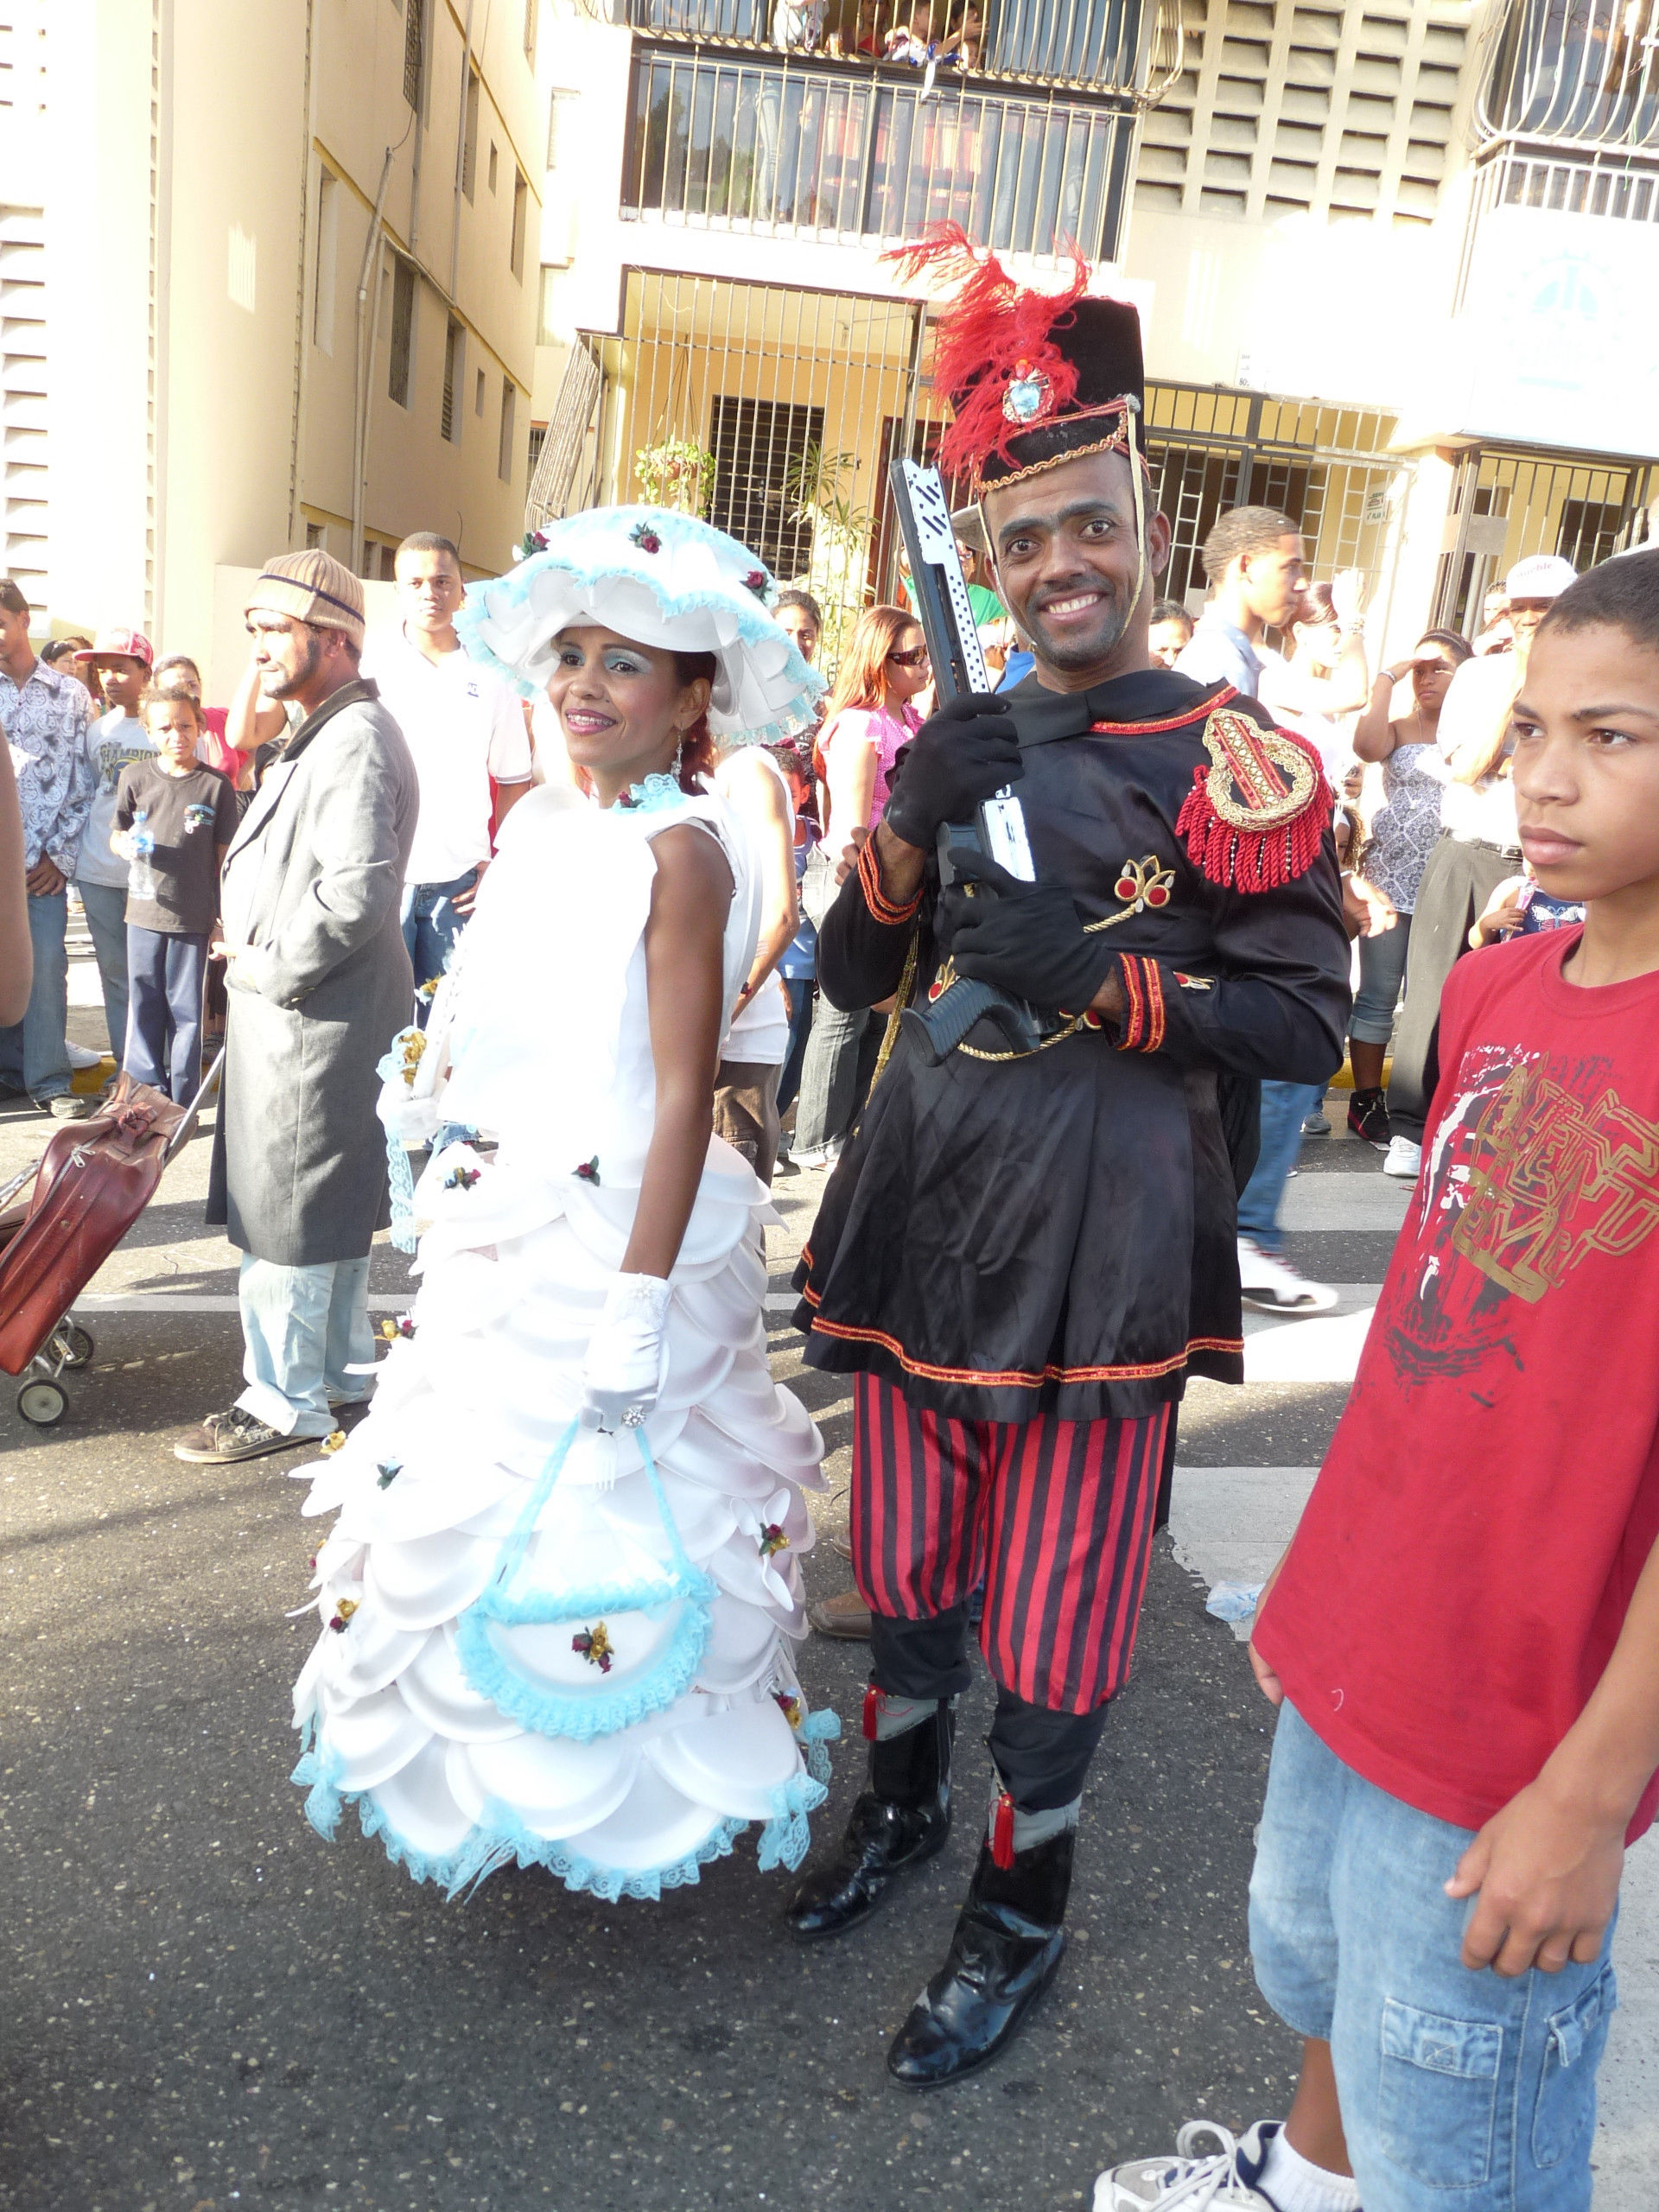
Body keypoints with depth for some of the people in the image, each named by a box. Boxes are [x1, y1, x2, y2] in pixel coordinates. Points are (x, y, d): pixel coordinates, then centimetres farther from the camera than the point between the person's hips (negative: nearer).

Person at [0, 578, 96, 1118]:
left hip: (44, 862, -1)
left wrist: (60, 854, -1)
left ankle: (47, 1080, 5)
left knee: (46, 967, -3)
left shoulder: (70, 695, 8)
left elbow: (84, 782, 6)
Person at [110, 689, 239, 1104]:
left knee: (187, 1010, 6)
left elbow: (224, 855, 2)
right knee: (144, 1006, 8)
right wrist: (127, 845, -12)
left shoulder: (216, 785, -2)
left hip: (195, 916, -2)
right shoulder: (135, 777, 3)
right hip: (144, 911, 2)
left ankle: (183, 1104, 16)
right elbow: (115, 836, 12)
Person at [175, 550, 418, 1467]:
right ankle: (339, 1367, 31)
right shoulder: (328, 733, 16)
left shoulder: (355, 741, -17)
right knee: (331, 1200, 18)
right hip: (300, 1008, 10)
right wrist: (256, 949, 12)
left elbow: (358, 889, -27)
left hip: (311, 1014, -10)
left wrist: (268, 969, -17)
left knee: (278, 1210, -2)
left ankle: (285, 1401, 10)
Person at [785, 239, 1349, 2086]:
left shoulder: (1238, 763, -5)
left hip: (1104, 1231, -4)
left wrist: (1098, 976, -19)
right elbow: (851, 981, 8)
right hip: (924, 1203, 5)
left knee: (1055, 1607, 7)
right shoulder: (959, 743, 8)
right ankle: (901, 1806, 45)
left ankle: (1021, 1913, 32)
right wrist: (908, 827, -10)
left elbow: (1312, 1019, -6)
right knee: (904, 1554, 19)